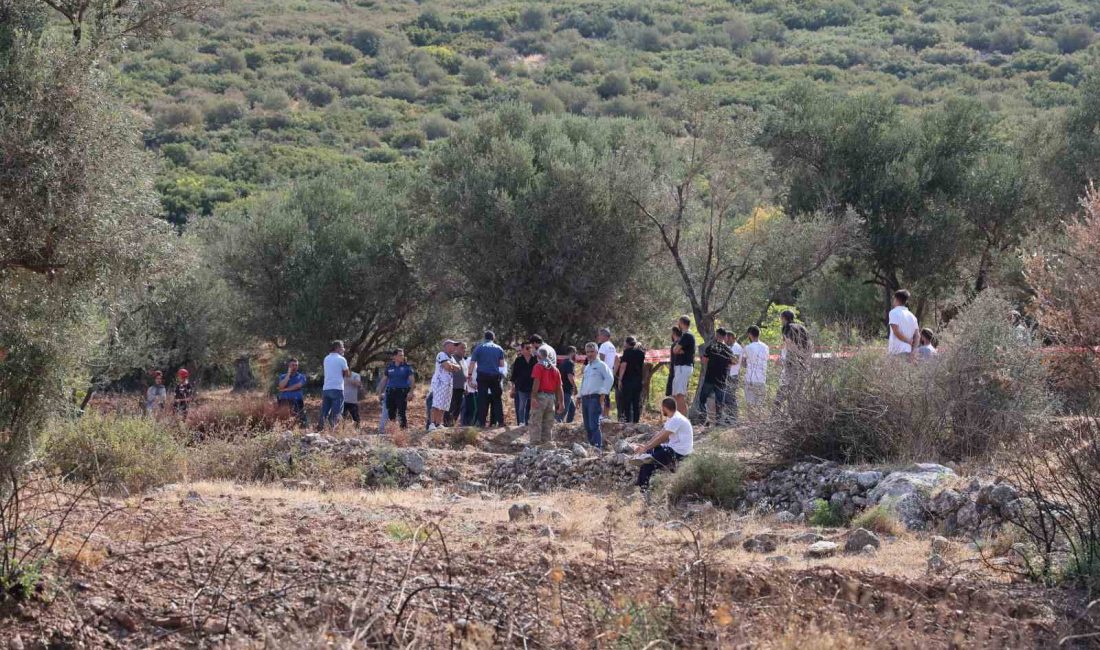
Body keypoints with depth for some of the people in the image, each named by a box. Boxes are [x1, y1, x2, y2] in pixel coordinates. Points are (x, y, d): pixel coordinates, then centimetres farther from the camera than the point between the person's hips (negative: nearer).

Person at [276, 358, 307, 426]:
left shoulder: (301, 377, 15)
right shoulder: (283, 376, 18)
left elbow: (298, 386, -5)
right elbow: (281, 386, -4)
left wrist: (286, 389, -2)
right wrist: (288, 374, 0)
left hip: (297, 402, 0)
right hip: (284, 402, 0)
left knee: (300, 422, -15)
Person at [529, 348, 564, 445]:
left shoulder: (539, 366, -2)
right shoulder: (554, 369, 14)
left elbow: (536, 382, -14)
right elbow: (559, 388, 11)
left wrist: (534, 397, -18)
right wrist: (561, 403, 13)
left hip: (540, 396, -5)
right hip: (552, 398, 5)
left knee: (535, 423, -4)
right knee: (548, 425, 10)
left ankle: (534, 445, -11)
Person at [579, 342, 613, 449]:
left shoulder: (601, 365, -2)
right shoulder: (587, 367, 23)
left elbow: (609, 379, -11)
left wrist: (603, 394, -15)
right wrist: (580, 396, 19)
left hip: (595, 398, -8)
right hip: (585, 399, 8)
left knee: (594, 425, -16)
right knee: (587, 426, 7)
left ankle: (598, 447, -19)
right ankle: (591, 445, 12)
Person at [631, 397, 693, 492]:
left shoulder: (676, 419, -20)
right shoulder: (672, 418, 12)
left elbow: (662, 438, -20)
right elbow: (660, 435, 13)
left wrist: (645, 448, -15)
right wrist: (645, 446, 5)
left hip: (679, 453, -10)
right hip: (673, 448, 10)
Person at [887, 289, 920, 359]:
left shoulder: (894, 312, -3)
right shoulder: (912, 316, 16)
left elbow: (896, 331, -13)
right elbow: (917, 335, 9)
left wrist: (908, 340, -3)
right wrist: (914, 350, 3)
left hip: (896, 351, -6)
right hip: (908, 351, 6)